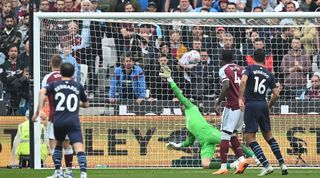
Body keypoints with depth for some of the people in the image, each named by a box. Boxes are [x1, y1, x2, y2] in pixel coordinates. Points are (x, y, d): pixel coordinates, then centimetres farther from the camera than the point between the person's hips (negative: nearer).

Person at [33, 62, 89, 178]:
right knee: (79, 148, -13)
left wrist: (39, 111, -10)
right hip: (73, 120, -2)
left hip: (58, 121, 2)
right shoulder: (78, 86, 15)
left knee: (58, 143, 28)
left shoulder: (55, 85, 12)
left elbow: (42, 92, -9)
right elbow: (86, 104, 26)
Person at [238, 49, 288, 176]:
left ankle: (266, 166, -14)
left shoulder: (249, 69, 0)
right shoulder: (269, 74, 11)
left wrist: (240, 98, -19)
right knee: (268, 136, 19)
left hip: (251, 105, -5)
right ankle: (282, 164, 14)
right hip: (263, 105, 5)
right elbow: (276, 95, 8)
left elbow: (243, 81, -21)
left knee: (250, 138, -3)